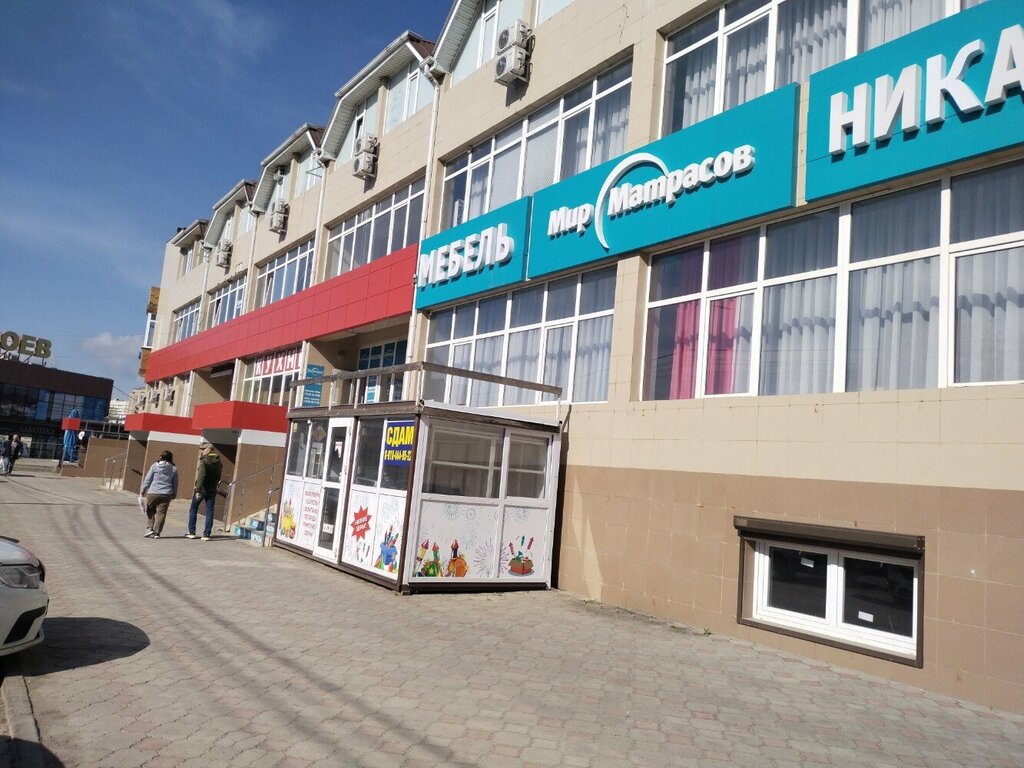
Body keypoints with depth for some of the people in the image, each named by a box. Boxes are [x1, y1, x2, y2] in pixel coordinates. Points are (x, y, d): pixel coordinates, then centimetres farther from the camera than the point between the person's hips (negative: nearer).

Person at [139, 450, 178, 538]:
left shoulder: (155, 466, 1)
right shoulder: (174, 469, 5)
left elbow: (147, 480, 1)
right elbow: (175, 484, 10)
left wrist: (142, 492, 7)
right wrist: (174, 495, 20)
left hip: (152, 493, -1)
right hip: (166, 495, 1)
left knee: (150, 511, 17)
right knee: (161, 513, 5)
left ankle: (150, 528, 7)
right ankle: (157, 532, 6)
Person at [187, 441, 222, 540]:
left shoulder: (204, 461, -13)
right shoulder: (218, 462, 7)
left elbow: (201, 476, -22)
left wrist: (198, 490, -25)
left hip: (202, 489, -5)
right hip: (212, 490, 5)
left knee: (193, 509, 12)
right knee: (209, 512, 4)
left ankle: (191, 532, 13)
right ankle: (207, 534, 1)